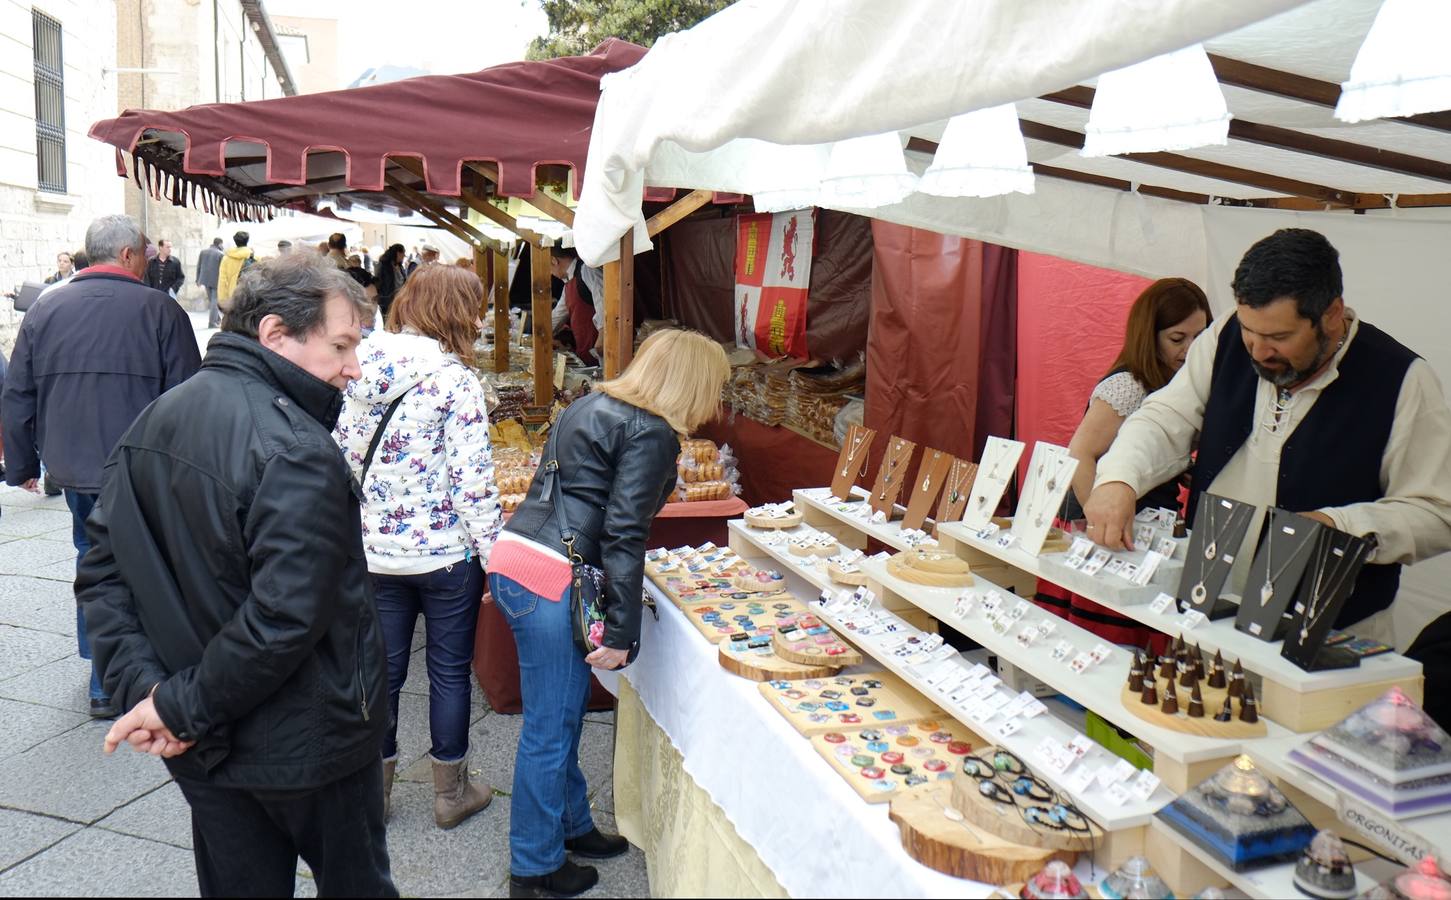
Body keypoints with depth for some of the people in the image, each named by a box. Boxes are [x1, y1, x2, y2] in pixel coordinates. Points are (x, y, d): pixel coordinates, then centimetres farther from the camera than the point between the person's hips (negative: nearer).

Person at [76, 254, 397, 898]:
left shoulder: (151, 423, 1)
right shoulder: (296, 452, -26)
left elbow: (101, 574, 2)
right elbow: (284, 619, -31)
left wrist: (143, 686, -6)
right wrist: (183, 706, -17)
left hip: (200, 749, 7)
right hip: (307, 747, -7)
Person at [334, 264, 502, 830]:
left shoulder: (359, 371, 2)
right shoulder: (454, 380, -16)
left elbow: (341, 456, 8)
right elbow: (473, 479, -18)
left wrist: (354, 528, 18)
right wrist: (494, 552, -10)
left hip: (374, 549, 5)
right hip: (445, 551, -5)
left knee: (383, 668, 16)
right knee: (450, 670, 11)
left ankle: (374, 787, 30)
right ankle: (451, 793, 25)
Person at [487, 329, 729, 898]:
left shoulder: (590, 407, 16)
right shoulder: (652, 435, -11)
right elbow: (623, 535, -17)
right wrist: (621, 633, -14)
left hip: (514, 556, 10)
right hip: (551, 579, -9)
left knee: (568, 706, 21)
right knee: (551, 725, 4)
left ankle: (571, 825, 38)